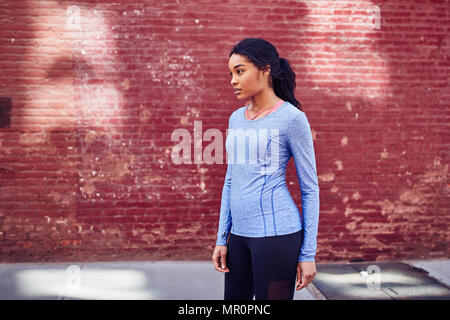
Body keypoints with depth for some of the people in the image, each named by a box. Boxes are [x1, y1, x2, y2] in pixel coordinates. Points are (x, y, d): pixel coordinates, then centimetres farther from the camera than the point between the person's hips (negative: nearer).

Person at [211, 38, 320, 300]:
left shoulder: (292, 118, -6)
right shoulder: (237, 119, 13)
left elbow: (310, 189, -4)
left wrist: (308, 253, -6)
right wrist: (222, 239, 14)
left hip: (276, 233, -6)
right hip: (240, 234, 7)